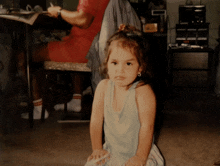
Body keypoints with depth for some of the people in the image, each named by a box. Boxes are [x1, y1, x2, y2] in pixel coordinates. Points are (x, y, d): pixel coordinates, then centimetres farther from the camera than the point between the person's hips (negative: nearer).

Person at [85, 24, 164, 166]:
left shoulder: (143, 91, -20)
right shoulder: (103, 87, -6)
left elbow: (147, 127, -19)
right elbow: (96, 120, -1)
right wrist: (97, 149, -1)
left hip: (139, 154, -3)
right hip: (111, 152, 4)